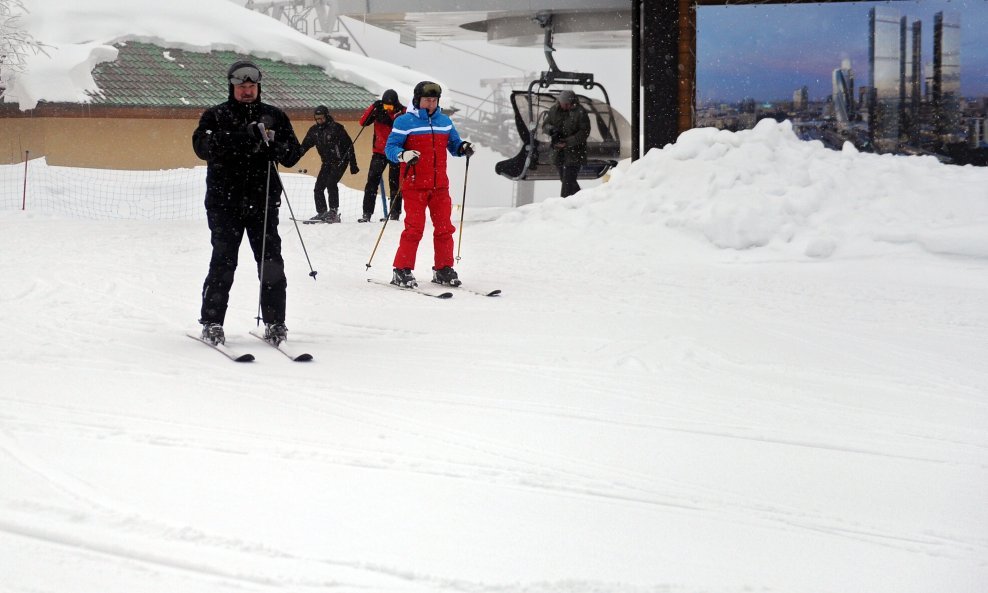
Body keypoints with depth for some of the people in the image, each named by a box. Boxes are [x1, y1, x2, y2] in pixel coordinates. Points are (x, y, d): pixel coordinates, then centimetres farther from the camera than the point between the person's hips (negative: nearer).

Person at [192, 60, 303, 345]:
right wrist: (244, 136, -22)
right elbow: (202, 146, -12)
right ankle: (211, 322, 4)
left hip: (263, 202, 2)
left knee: (271, 262, -2)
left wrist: (274, 144, -14)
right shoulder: (215, 116, 6)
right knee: (223, 262, -5)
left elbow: (293, 155, 9)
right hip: (225, 201, -2)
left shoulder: (275, 116, 13)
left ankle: (275, 322, 6)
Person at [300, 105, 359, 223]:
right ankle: (321, 213, 8)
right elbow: (304, 146, 12)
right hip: (327, 163, 7)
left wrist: (353, 165, -13)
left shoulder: (336, 128, -13)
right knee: (318, 187, -1)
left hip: (340, 161, -7)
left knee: (331, 183, -23)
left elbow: (349, 146, -11)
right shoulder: (314, 130, 4)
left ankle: (333, 212, -21)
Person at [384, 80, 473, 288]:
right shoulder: (405, 122, -3)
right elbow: (390, 148, -5)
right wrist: (404, 155, -25)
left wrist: (463, 149, -2)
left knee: (444, 228, 4)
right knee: (414, 228, -9)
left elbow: (453, 145, 20)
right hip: (414, 185, -5)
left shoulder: (444, 121, 13)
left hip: (439, 185, 5)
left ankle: (443, 269, 15)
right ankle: (402, 271, -1)